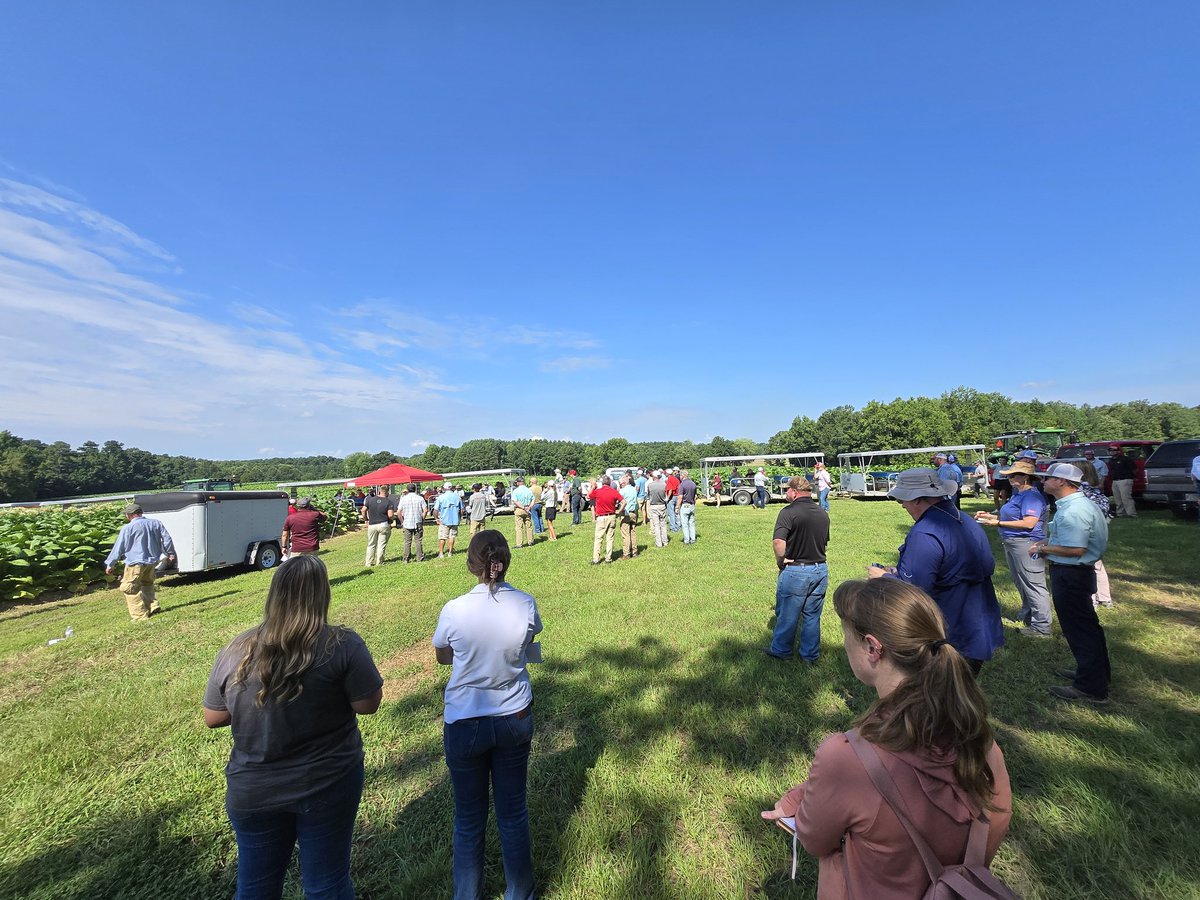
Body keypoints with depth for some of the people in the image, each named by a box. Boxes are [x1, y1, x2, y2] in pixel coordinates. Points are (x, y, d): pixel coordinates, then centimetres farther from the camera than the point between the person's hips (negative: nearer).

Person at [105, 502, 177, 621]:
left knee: (129, 588, 3)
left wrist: (109, 564, 6)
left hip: (136, 563, -6)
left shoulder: (128, 528, -9)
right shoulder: (156, 523, 6)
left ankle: (140, 615, -1)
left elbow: (118, 548, -4)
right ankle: (153, 606, 16)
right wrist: (170, 554, 16)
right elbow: (167, 539, 8)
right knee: (147, 583, 25)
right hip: (153, 561, 6)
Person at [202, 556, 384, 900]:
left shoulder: (234, 651, -10)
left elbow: (212, 718, 2)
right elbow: (368, 704, -15)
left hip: (252, 793, 3)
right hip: (327, 787, -3)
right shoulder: (343, 645, -22)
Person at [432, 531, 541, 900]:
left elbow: (442, 657, -1)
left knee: (469, 818, 21)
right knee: (513, 811, 21)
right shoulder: (526, 605, -17)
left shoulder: (454, 611, -21)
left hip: (465, 724, -1)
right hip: (515, 718, 2)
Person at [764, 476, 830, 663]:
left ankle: (781, 650, 28)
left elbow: (778, 542, -29)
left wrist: (780, 561, -13)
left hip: (795, 571, -6)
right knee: (812, 616, 18)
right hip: (821, 569, 6)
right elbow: (825, 542, 16)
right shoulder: (823, 514, 5)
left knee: (787, 615, 12)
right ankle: (811, 655, 30)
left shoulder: (788, 512, -18)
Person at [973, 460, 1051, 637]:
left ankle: (1041, 627, 4)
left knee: (1033, 585, -3)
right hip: (1012, 544, 11)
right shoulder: (1017, 493, 14)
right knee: (1021, 582, 22)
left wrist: (997, 523, -23)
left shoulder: (1032, 496, -17)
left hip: (1026, 544, -11)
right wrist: (988, 515, 12)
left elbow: (1029, 523, -25)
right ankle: (1028, 614, 38)